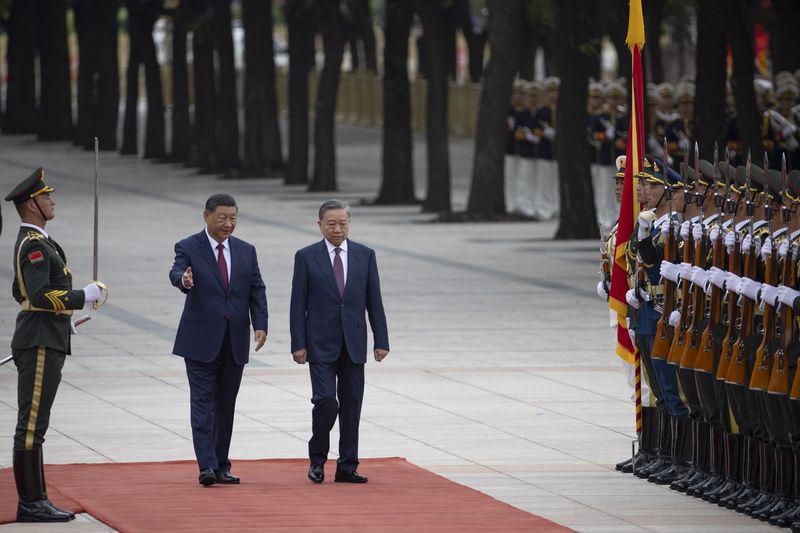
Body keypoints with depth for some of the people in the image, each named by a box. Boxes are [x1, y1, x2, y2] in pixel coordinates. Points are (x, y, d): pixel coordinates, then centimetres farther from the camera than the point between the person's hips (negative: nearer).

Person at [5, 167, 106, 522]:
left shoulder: (31, 242, 18)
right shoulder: (34, 245, -15)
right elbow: (40, 295, -26)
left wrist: (62, 316, 27)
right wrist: (86, 296, -17)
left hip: (44, 341, 11)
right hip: (40, 345, -11)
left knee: (34, 425, 11)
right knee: (31, 425, -9)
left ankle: (36, 501, 14)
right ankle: (30, 505, -9)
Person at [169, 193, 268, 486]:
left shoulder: (246, 251, 10)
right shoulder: (189, 248, -3)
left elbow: (257, 290, 8)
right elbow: (177, 272, -22)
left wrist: (260, 325, -5)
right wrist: (184, 280, -46)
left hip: (236, 341, 4)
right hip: (201, 340, -4)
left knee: (226, 405, 8)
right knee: (203, 403, -8)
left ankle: (221, 466, 14)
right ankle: (206, 466, -14)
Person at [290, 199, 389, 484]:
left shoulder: (365, 255, 6)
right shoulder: (306, 257, -1)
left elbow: (374, 301, 7)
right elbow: (298, 305, -1)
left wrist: (381, 341, 2)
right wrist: (298, 344, -8)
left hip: (353, 342, 3)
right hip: (321, 343, -3)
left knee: (351, 404, 4)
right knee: (325, 399, -13)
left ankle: (347, 466, 10)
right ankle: (317, 458, 7)